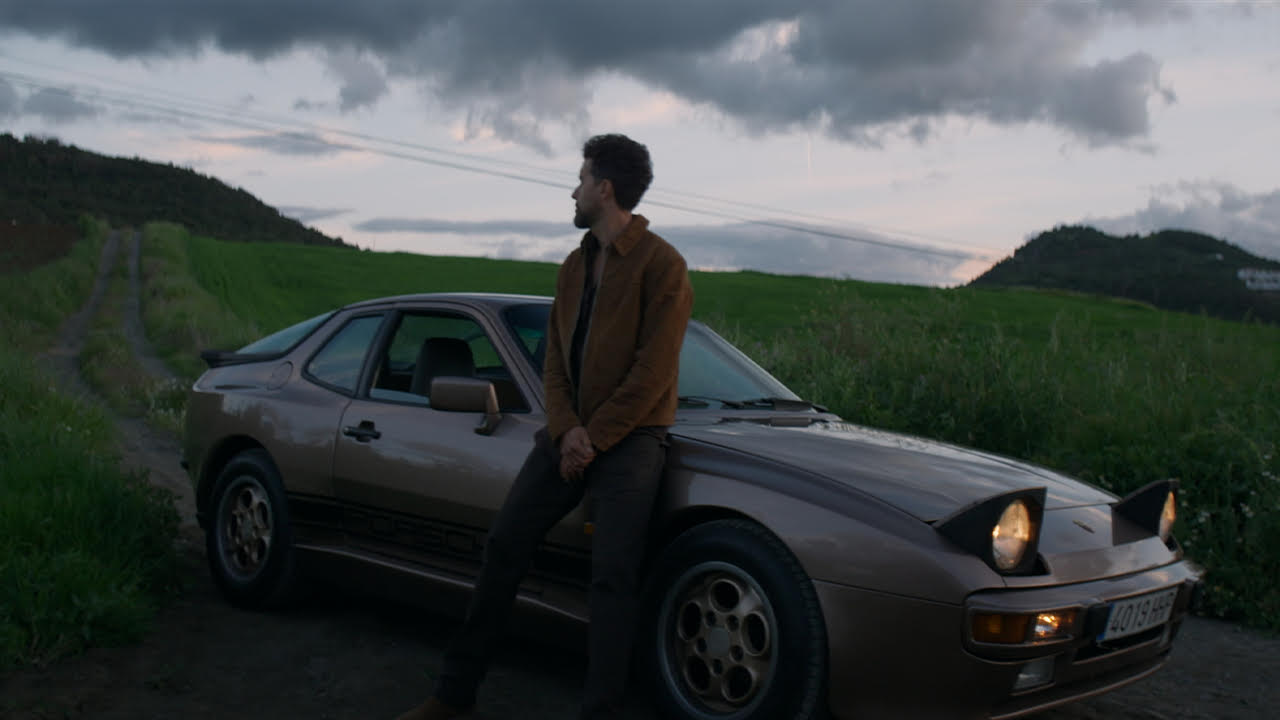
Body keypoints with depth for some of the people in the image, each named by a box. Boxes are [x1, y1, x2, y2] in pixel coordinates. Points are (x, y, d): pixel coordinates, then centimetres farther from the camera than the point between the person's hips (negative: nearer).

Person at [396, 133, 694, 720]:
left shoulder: (661, 264, -8)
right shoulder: (575, 265, 15)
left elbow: (653, 371, -13)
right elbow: (555, 359, 11)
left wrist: (595, 436, -13)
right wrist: (565, 431, -6)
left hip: (629, 438, -7)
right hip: (569, 435, 7)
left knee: (612, 575, -12)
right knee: (504, 545, 4)